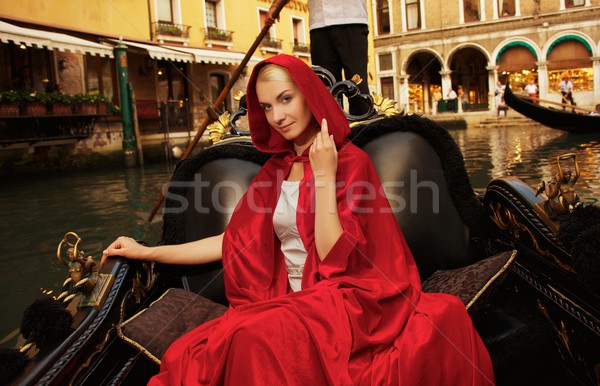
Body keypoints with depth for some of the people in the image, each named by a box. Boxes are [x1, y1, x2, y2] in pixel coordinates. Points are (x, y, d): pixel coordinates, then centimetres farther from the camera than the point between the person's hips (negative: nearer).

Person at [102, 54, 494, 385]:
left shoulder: (352, 162, -3)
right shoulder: (275, 170, 15)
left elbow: (333, 258, -11)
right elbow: (235, 242, 11)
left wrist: (323, 176, -13)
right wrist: (147, 252, 12)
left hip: (346, 300, -4)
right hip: (293, 301, 5)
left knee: (256, 338, -35)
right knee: (190, 354, -25)